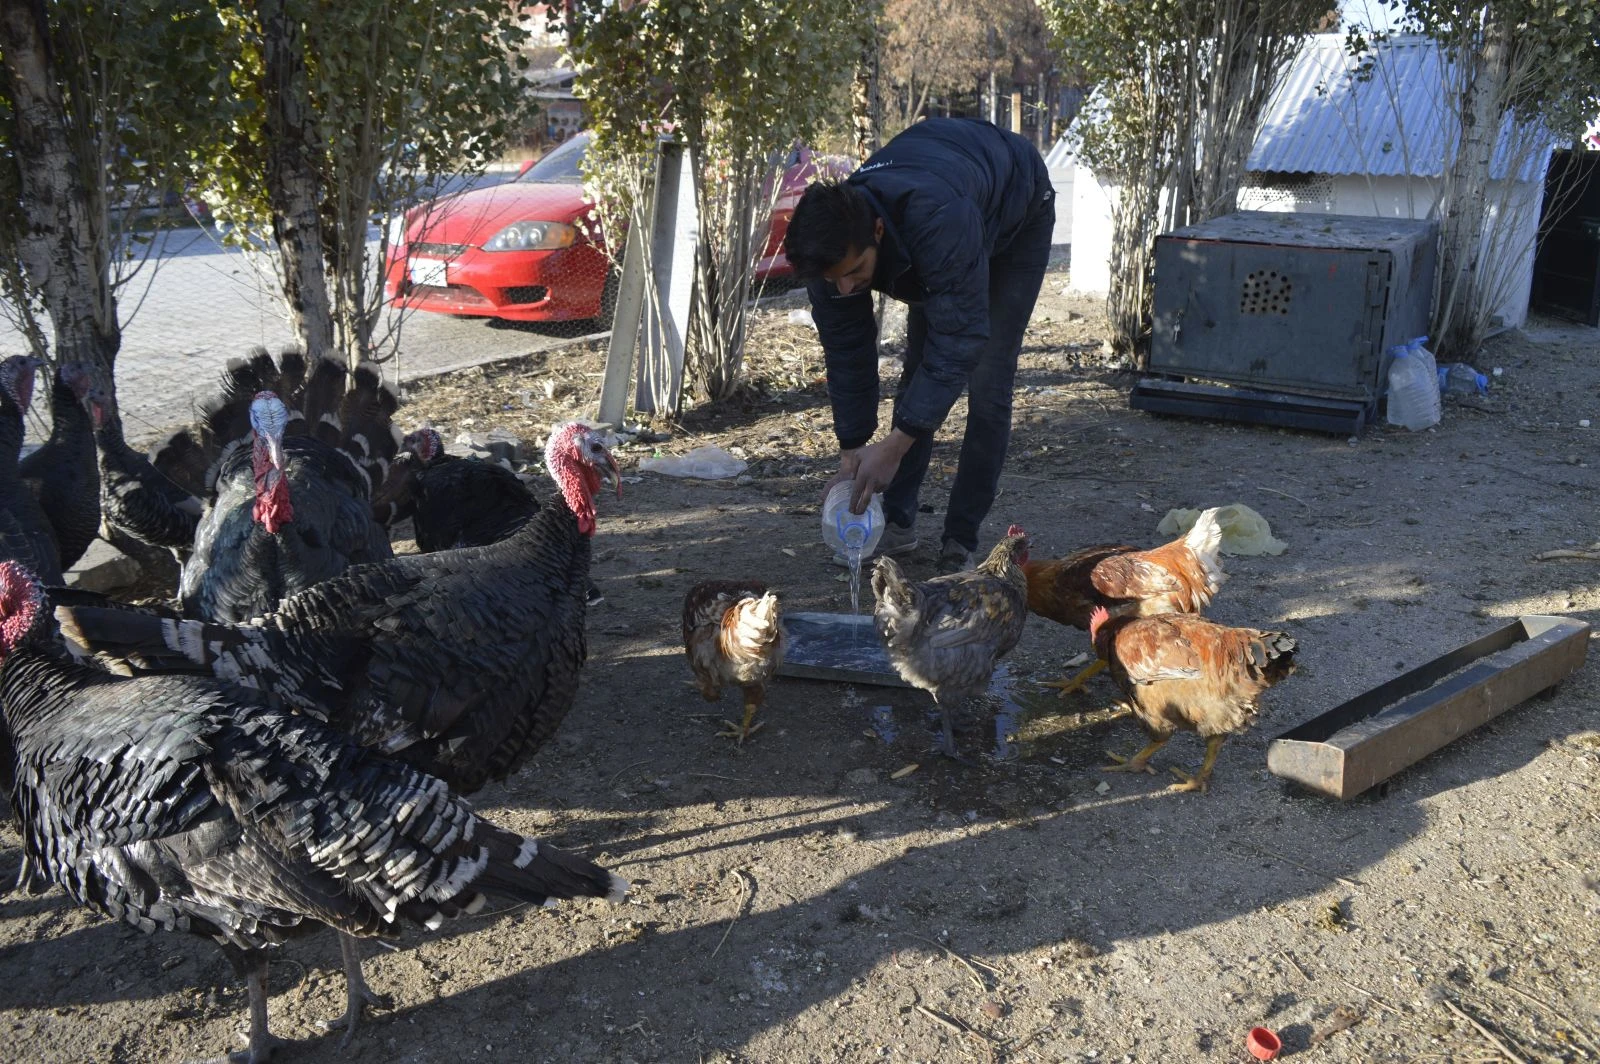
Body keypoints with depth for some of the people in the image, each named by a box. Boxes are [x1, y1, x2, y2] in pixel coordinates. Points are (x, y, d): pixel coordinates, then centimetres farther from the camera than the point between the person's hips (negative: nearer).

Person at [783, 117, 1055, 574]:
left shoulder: (939, 220, -49)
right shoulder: (831, 244, -29)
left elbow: (959, 340, -43)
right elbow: (846, 352, -18)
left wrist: (894, 446, -43)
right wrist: (851, 452, -16)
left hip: (1018, 214, -5)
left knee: (987, 382, -12)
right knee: (918, 366, 0)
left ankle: (960, 540, -4)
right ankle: (898, 521, 11)